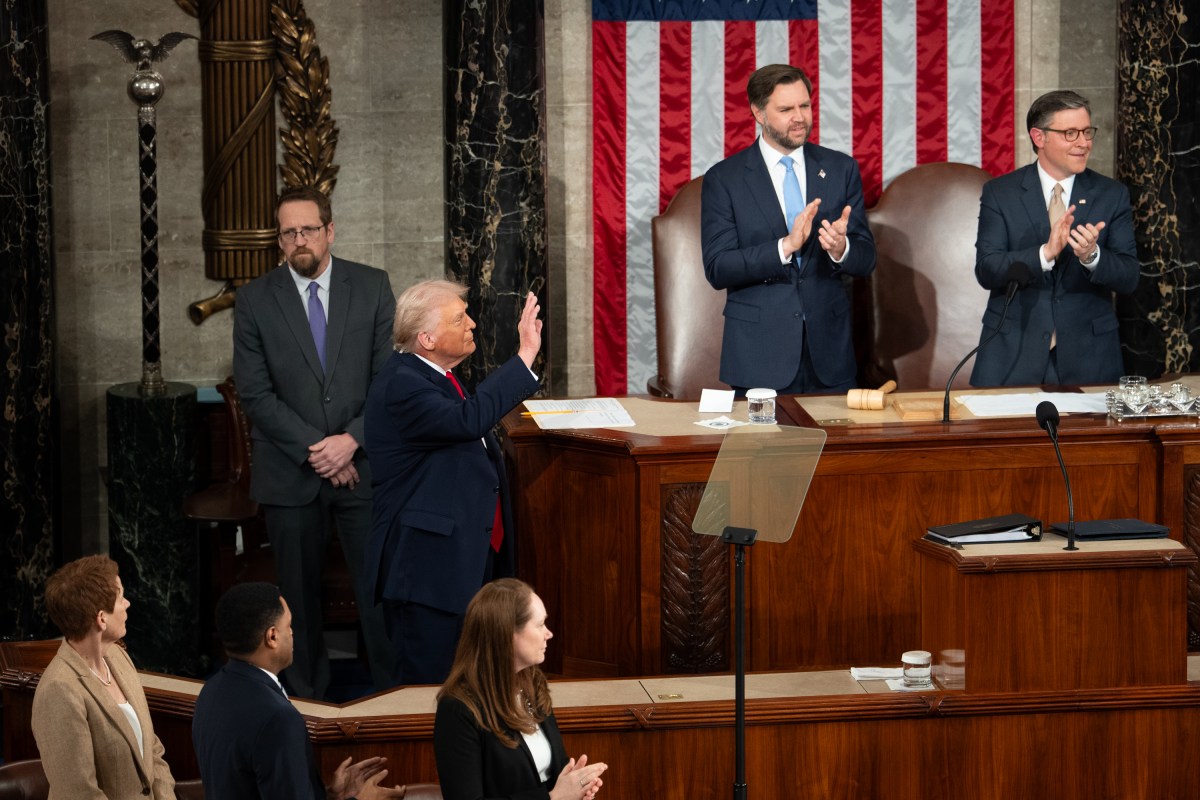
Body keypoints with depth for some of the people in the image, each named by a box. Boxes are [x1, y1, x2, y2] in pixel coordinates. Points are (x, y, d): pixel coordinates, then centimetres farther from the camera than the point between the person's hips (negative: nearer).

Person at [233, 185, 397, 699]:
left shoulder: (372, 288, 2)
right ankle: (308, 697, 17)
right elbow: (255, 393, -5)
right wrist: (315, 449, -12)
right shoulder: (255, 300, 0)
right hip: (290, 473, 0)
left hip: (363, 464, 0)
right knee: (299, 593, 7)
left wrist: (352, 440, -12)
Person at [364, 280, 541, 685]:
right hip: (428, 571, -10)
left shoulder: (435, 376, 12)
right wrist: (525, 356, -33)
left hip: (469, 559, 10)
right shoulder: (401, 385, -20)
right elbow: (469, 420, -35)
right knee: (428, 683, -5)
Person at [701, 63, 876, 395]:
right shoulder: (724, 179, -1)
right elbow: (717, 269, -9)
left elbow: (866, 260, 5)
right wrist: (786, 246, -21)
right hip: (760, 355, -2)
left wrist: (841, 248, -19)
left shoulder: (841, 169, 6)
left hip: (828, 353, 3)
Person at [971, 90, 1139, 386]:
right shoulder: (999, 193, 0)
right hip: (1012, 353, -1)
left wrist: (1092, 256, -24)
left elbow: (1128, 278, -3)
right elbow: (986, 270, -10)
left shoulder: (1112, 195, 3)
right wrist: (1045, 253, -25)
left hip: (1087, 355, 1)